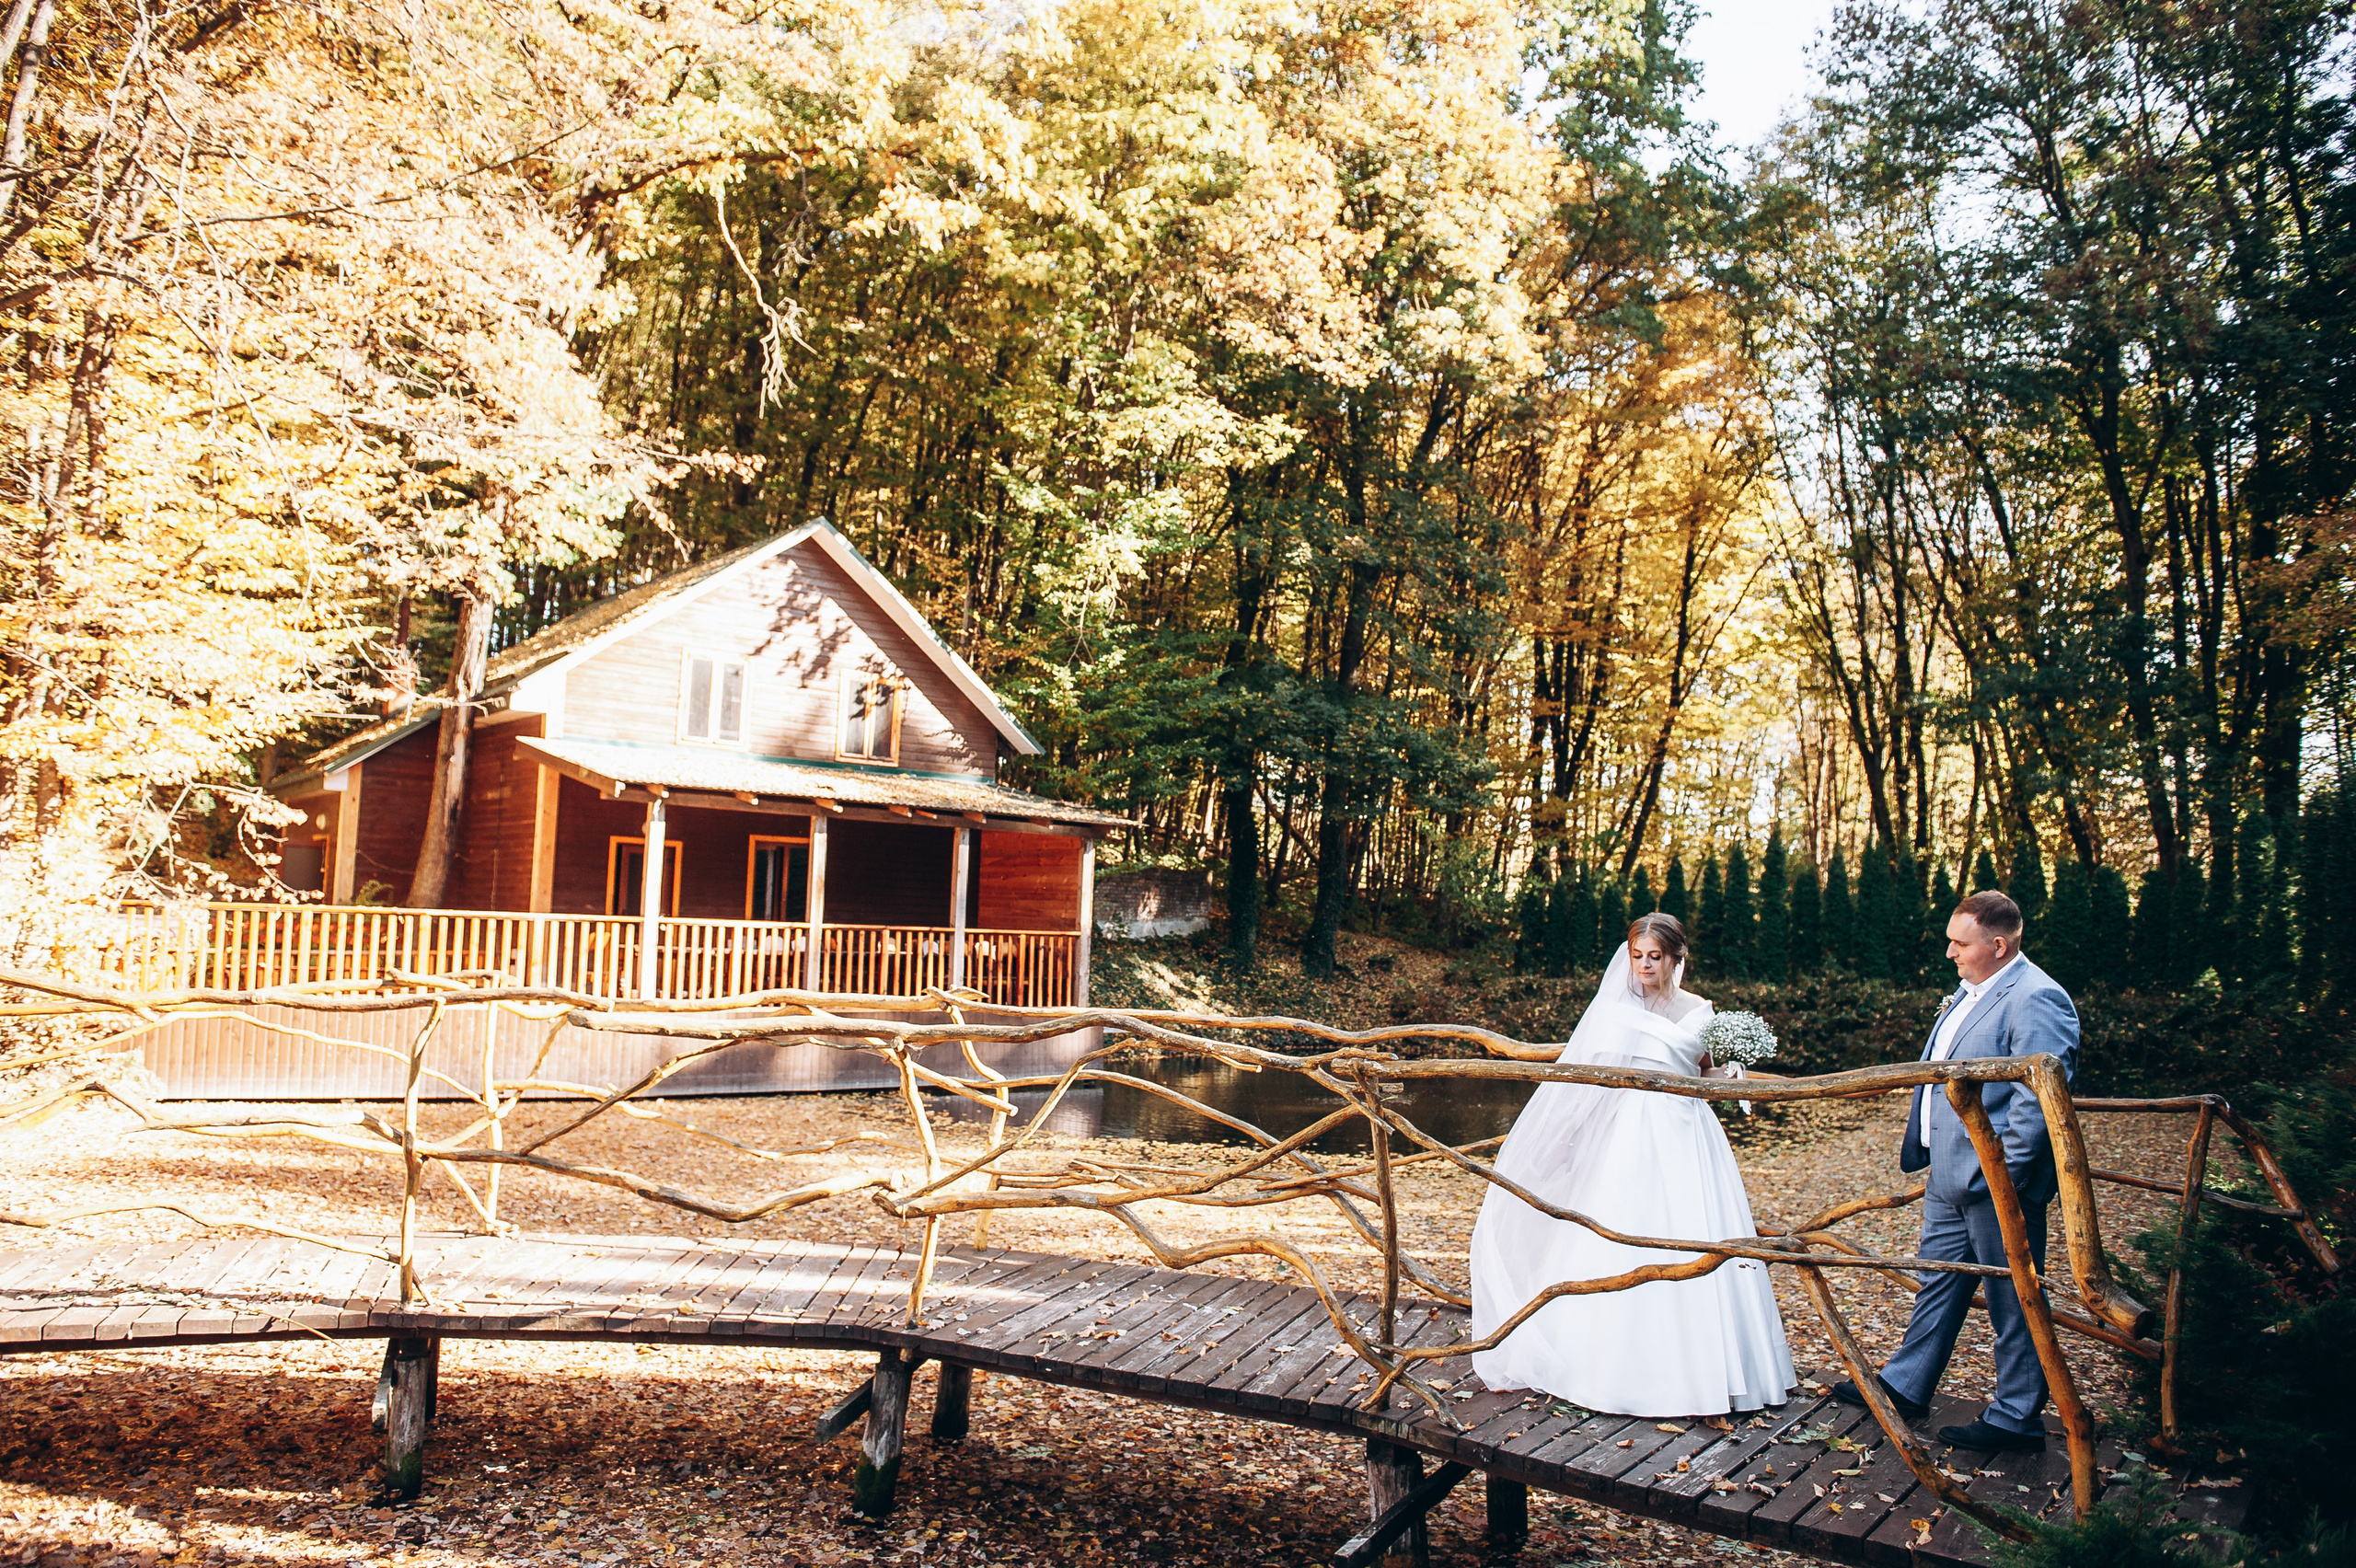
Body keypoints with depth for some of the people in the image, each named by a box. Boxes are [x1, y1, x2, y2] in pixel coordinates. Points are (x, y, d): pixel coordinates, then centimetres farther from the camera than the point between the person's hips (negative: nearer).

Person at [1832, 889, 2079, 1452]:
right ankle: (1905, 1387, 31)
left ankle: (2015, 1420, 18)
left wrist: (2004, 1174, -24)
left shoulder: (2035, 1000, -19)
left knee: (2011, 1301, 5)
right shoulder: (1971, 991, 12)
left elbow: (2038, 1098, -24)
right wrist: (1920, 1147, 18)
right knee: (1939, 1281, 19)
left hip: (1995, 1182, -10)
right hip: (1951, 1175, 10)